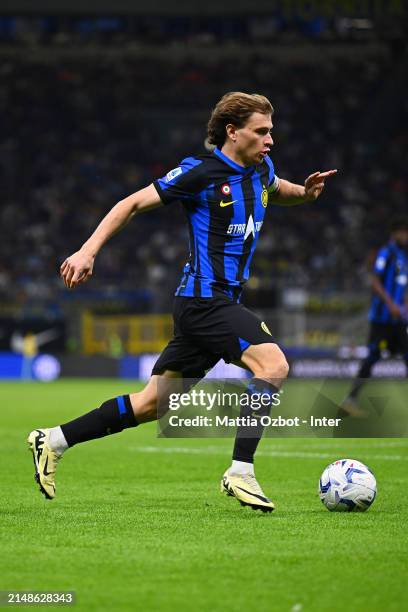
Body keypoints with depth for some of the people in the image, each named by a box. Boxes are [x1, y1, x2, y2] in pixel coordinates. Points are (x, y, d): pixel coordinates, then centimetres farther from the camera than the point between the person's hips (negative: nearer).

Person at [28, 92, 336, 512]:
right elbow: (134, 203, -5)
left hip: (220, 302, 9)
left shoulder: (261, 169, 13)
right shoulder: (200, 172, -10)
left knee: (152, 403, 10)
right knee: (273, 365, -23)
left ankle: (53, 441, 18)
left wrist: (305, 192, 13)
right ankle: (240, 473, -23)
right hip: (204, 297, -9)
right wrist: (88, 251, -11)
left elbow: (277, 192, 36)